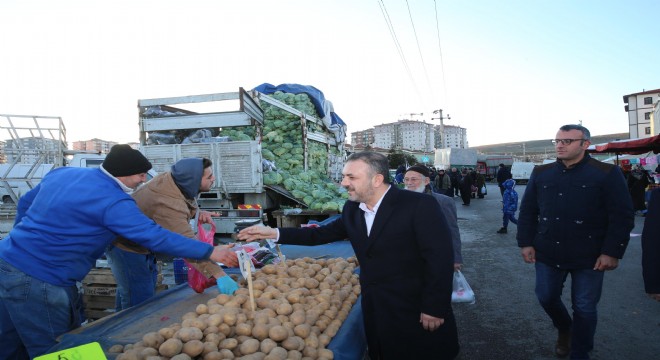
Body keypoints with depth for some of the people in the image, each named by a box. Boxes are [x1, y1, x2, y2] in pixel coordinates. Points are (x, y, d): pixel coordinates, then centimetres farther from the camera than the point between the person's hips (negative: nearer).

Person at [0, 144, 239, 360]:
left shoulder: (62, 173, 6)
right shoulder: (113, 201, -21)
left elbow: (25, 203, 19)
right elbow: (157, 238, -23)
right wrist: (210, 252, -17)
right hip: (39, 280, -9)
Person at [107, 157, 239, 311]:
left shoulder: (171, 178, -14)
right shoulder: (169, 205, -40)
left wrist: (197, 212, -14)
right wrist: (219, 274, -50)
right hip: (126, 245, -10)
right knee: (140, 298, -8)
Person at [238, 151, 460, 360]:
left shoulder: (420, 205, -18)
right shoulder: (352, 209, 2)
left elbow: (440, 259, -17)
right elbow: (322, 234, 8)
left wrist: (434, 309, -15)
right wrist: (274, 233, 2)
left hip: (415, 312, -5)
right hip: (374, 310, 6)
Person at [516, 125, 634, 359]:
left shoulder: (607, 173, -8)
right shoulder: (541, 173, 4)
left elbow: (622, 217, -9)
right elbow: (528, 211, 6)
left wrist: (612, 252, -13)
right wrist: (526, 243, 1)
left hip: (589, 257, -3)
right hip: (547, 253, 3)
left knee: (585, 309, 9)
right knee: (546, 297, 14)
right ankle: (564, 329, 45)